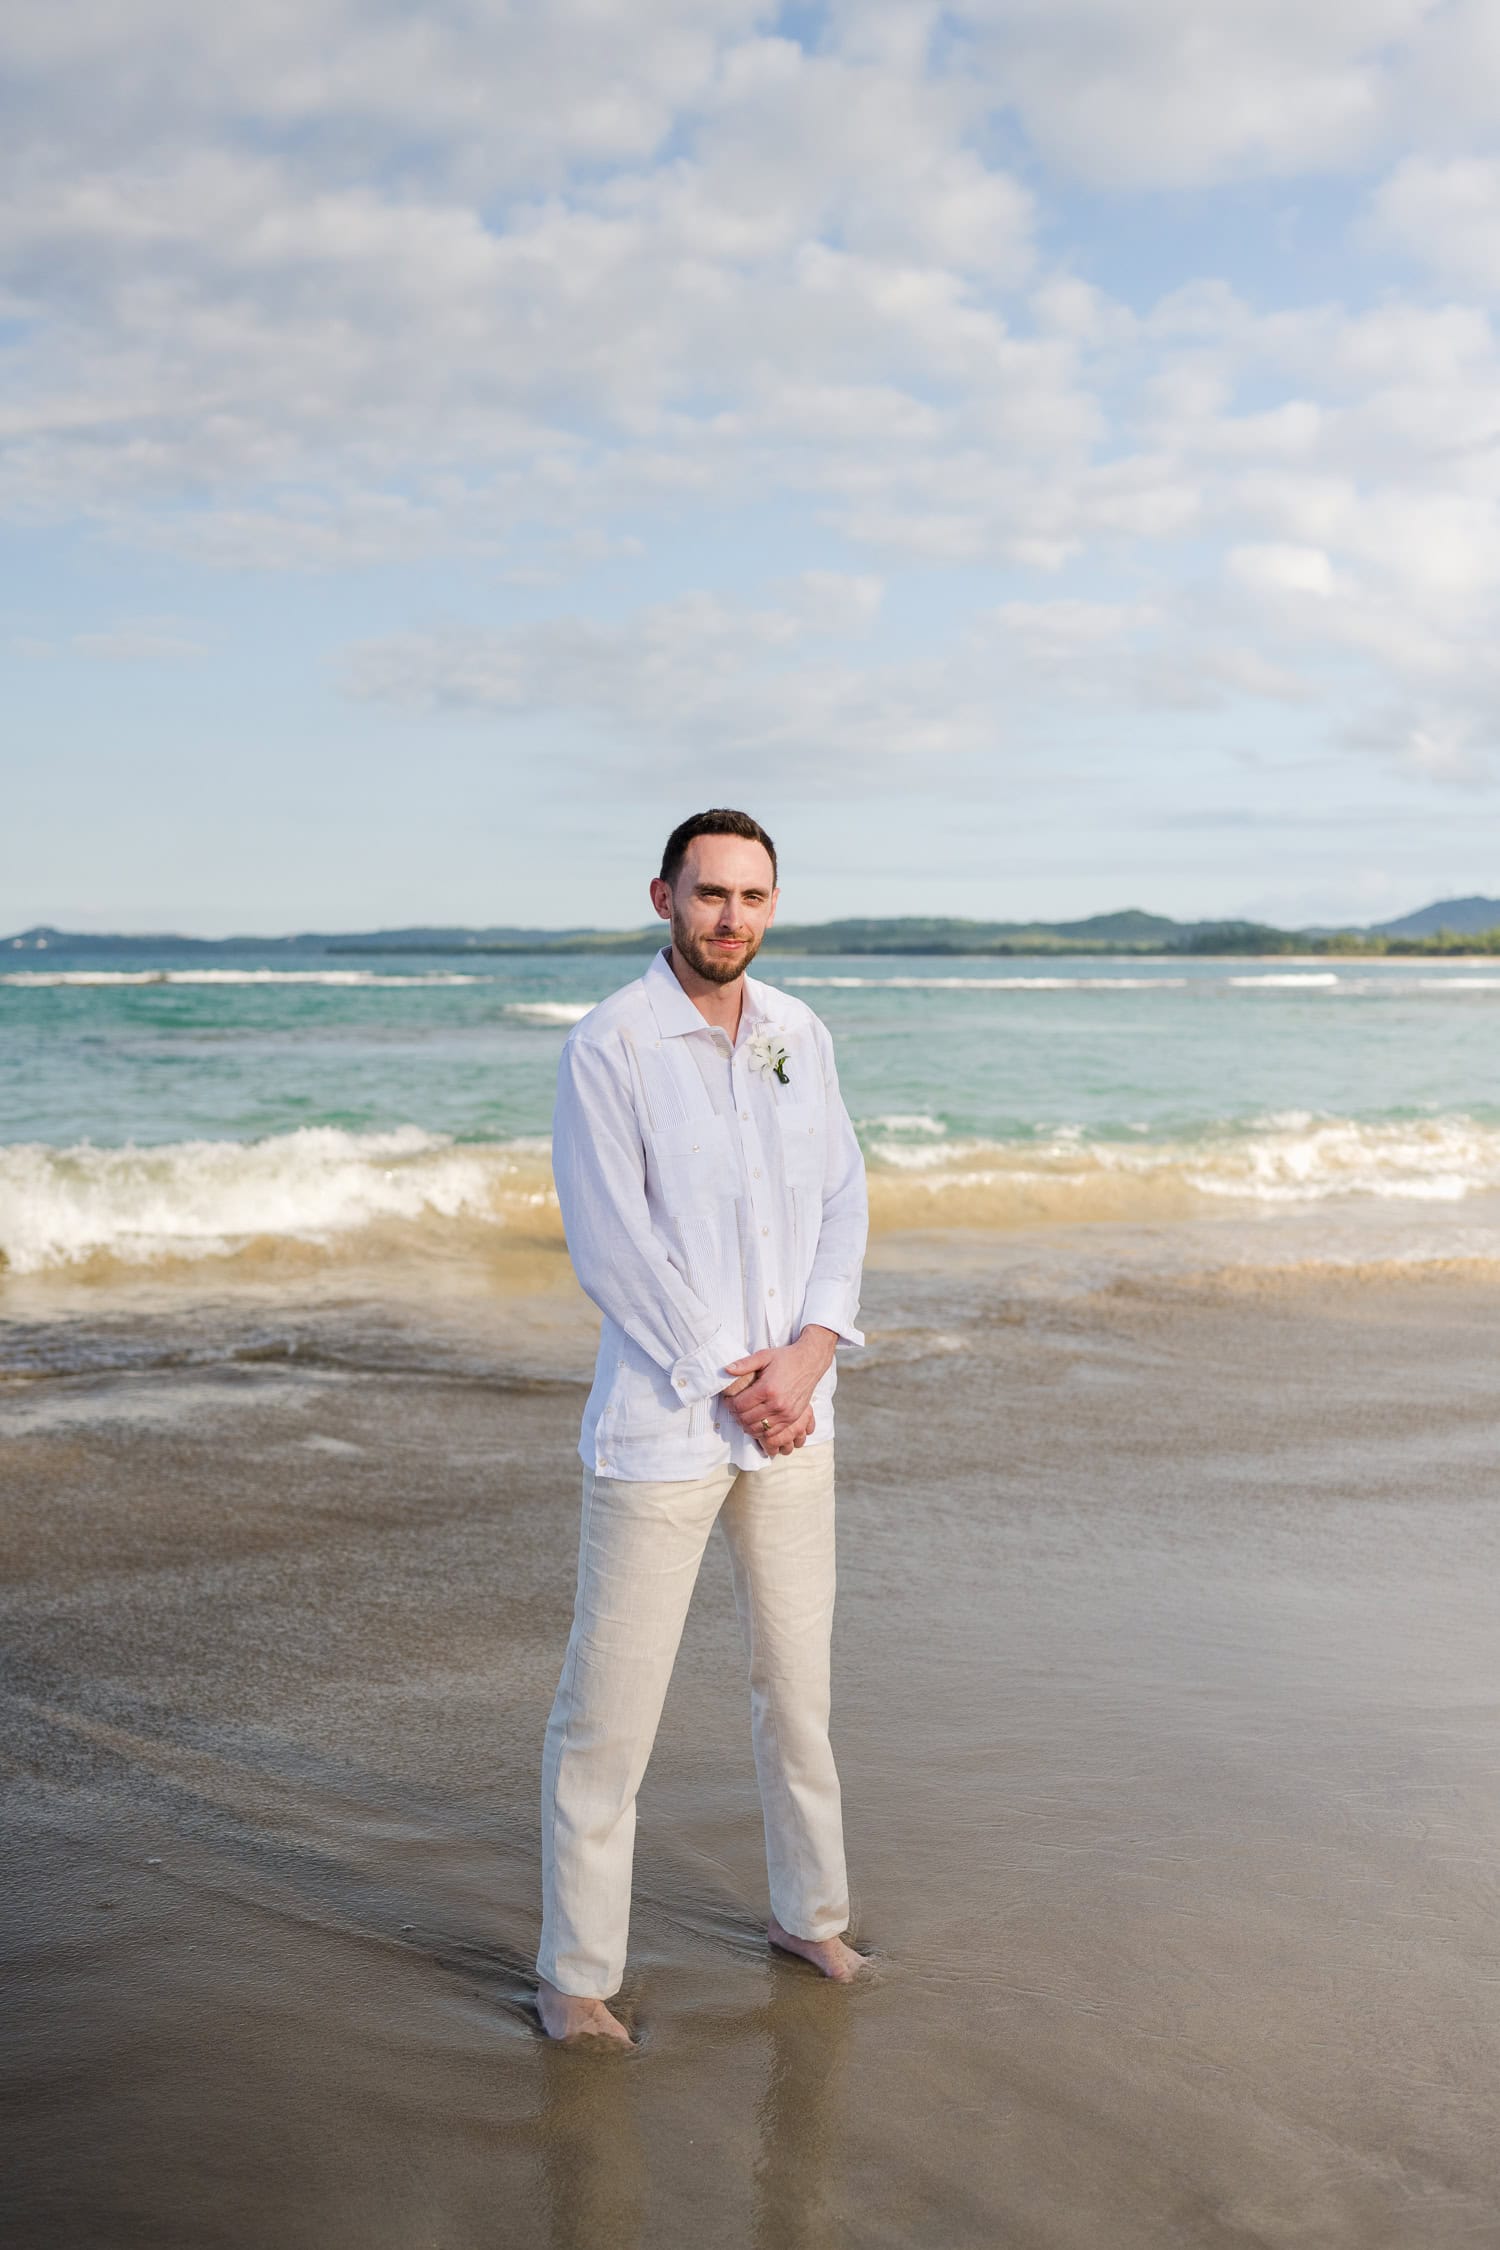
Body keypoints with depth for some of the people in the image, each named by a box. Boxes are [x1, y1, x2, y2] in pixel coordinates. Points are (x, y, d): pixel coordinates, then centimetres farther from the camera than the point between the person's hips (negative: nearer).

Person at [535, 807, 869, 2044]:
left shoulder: (800, 1034, 8)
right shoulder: (608, 1047, -10)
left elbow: (842, 1201, 8)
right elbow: (614, 1248, -13)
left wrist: (807, 1355, -7)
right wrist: (728, 1383, -13)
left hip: (791, 1417, 6)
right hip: (660, 1423, -5)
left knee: (799, 1685, 17)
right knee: (609, 1710, 0)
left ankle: (810, 1911, 35)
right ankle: (576, 1973, 14)